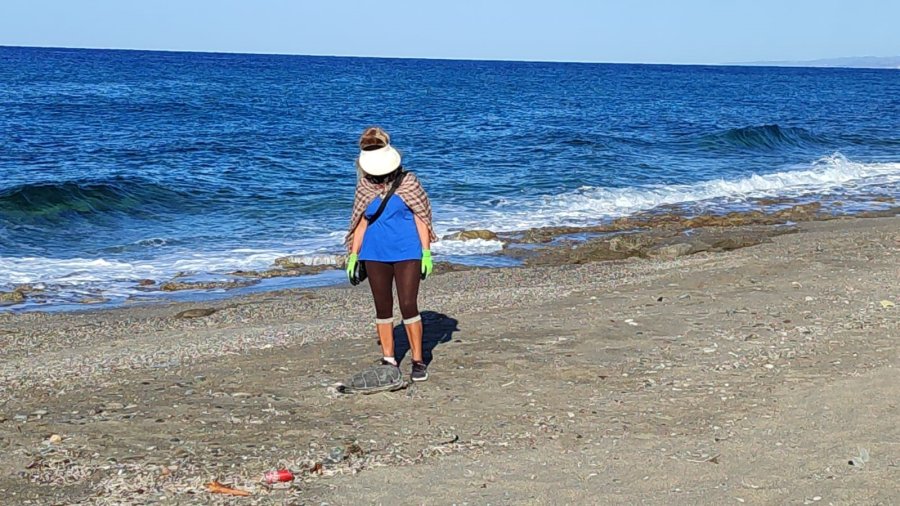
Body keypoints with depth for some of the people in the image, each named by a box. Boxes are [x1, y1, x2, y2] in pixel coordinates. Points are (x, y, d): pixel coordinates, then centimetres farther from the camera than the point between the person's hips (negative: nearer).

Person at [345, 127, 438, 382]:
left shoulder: (407, 182, -6)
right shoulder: (364, 188, 3)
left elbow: (421, 217, -2)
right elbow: (361, 223, 10)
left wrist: (426, 252, -6)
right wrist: (353, 256, 9)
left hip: (406, 253, -3)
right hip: (375, 254, 4)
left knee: (408, 305, -7)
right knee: (382, 307, 9)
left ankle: (418, 360, 4)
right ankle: (388, 359, 19)